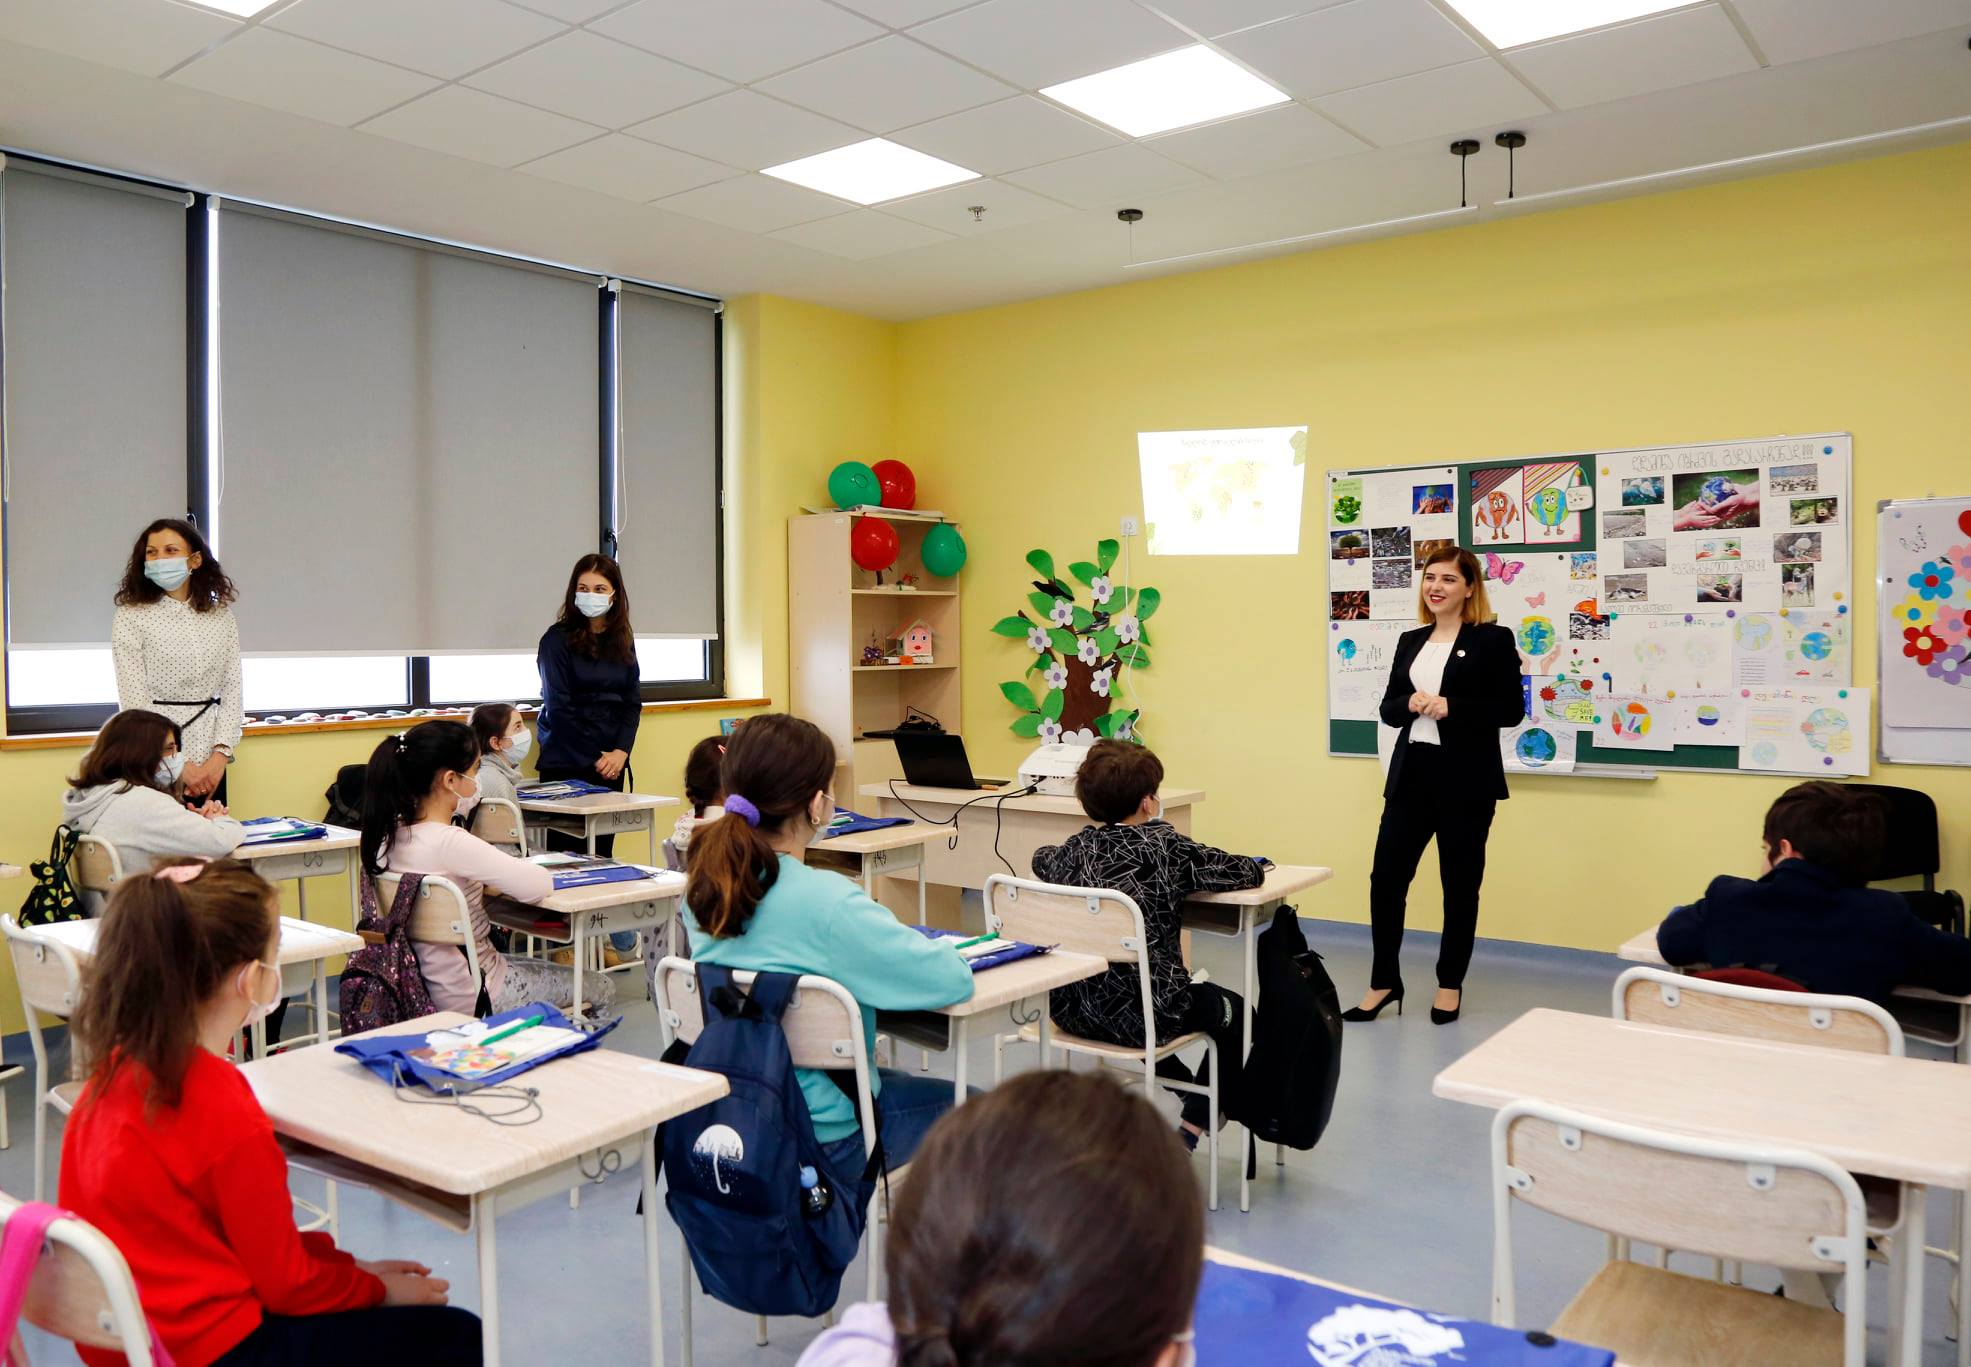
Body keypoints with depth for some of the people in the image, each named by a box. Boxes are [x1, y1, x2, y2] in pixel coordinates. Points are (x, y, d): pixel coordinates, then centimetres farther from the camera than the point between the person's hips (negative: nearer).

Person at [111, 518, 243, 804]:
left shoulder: (221, 616, 8)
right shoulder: (130, 617, -3)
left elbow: (232, 689, 6)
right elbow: (134, 701, -7)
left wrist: (221, 755, -8)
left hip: (210, 762, 3)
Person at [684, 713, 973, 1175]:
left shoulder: (702, 886, -6)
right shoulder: (826, 900, -28)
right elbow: (953, 980, -23)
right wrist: (904, 942, -4)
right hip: (822, 1137, -7)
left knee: (906, 1079, 31)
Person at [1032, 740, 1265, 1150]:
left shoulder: (1075, 849, 3)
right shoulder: (1165, 846, -12)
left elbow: (1040, 858, 27)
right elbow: (1245, 872, -5)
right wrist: (1257, 866, 18)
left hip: (1071, 1009, 6)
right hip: (1141, 1012, -6)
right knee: (1236, 1011, 22)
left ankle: (1188, 1086, 54)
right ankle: (1196, 1123, 25)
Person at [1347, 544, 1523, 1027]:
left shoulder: (1492, 639, -3)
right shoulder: (1411, 641, 13)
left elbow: (1511, 710, -8)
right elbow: (1388, 708, 12)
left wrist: (1451, 707, -19)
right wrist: (1410, 704, -9)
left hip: (1466, 779, -5)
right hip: (1411, 774, 5)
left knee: (1460, 885, 7)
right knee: (1386, 877, 2)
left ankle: (1450, 985, 23)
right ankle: (1384, 981, 17)